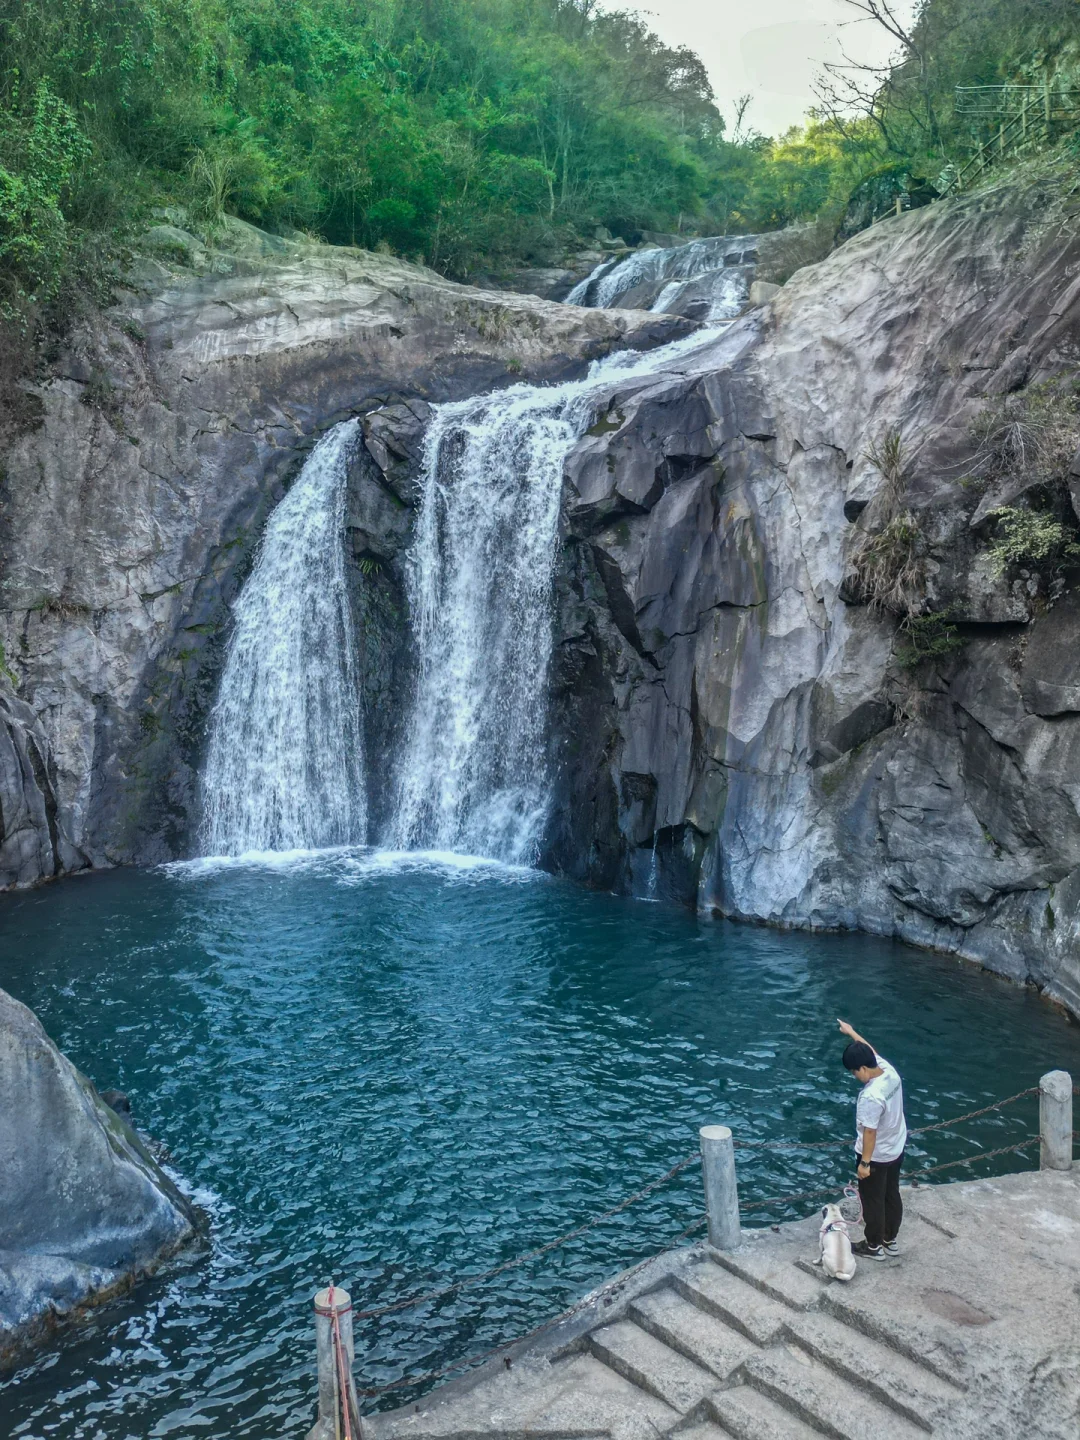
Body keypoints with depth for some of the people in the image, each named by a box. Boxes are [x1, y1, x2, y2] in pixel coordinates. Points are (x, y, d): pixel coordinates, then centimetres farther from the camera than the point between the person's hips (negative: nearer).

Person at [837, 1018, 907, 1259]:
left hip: (877, 1156, -8)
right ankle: (890, 1241, 39)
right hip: (896, 1150, 8)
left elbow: (869, 1132, -27)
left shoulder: (871, 1097, -35)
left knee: (872, 1201, 12)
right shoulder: (890, 1071, -13)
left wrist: (865, 1163, -17)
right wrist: (851, 1033, 17)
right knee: (892, 1195, 23)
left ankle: (874, 1246, 29)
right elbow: (870, 1051, 7)